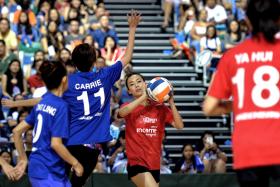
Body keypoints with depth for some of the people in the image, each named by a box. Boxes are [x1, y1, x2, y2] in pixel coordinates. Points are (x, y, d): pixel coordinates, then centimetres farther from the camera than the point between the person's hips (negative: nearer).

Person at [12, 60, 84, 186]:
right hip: (48, 172, -8)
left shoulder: (42, 103, 8)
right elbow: (56, 144, -20)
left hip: (37, 167, 8)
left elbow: (17, 131, 13)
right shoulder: (61, 106, -15)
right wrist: (75, 163, -8)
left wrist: (23, 159, 20)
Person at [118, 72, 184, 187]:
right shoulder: (129, 107, 0)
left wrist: (171, 103, -16)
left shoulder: (160, 108, 6)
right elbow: (122, 112, -26)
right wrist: (144, 96, -28)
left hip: (155, 164, 5)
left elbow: (179, 126, -6)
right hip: (137, 163, -5)